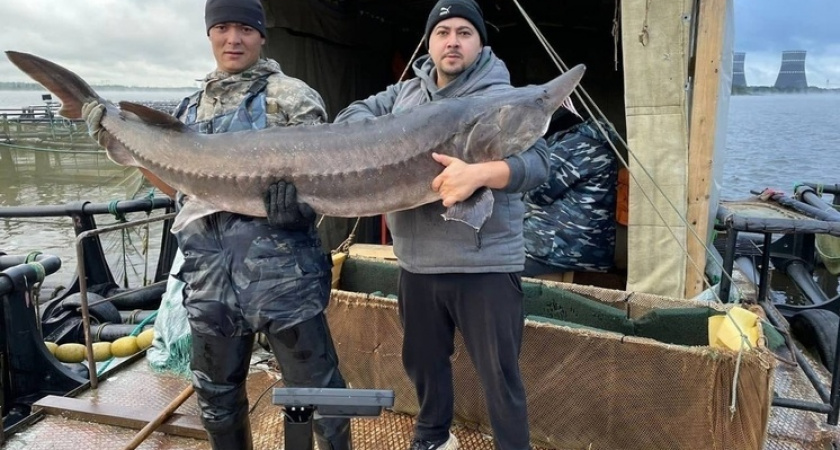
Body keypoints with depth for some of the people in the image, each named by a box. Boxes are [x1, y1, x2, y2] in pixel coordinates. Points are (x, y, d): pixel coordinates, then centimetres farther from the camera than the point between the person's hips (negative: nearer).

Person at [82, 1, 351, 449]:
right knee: (216, 395, 20)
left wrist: (296, 194, -29)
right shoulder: (192, 108, 16)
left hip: (281, 274, -5)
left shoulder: (290, 96, -1)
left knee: (315, 390, 4)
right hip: (211, 281, 6)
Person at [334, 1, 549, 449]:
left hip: (484, 266, -5)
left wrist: (480, 173, -38)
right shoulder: (404, 93, 10)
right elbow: (353, 114, 12)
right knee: (422, 361, 23)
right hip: (416, 264, 6)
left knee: (499, 375, 4)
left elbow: (537, 160, -18)